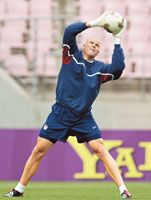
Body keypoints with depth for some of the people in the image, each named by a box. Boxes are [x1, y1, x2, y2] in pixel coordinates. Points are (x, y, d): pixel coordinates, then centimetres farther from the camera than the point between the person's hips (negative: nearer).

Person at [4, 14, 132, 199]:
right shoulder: (72, 56, 2)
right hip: (60, 114, -1)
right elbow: (69, 31, -13)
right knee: (39, 150, 0)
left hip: (84, 118, 1)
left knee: (100, 149, -13)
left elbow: (118, 67, -15)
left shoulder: (100, 69, 5)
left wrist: (117, 41, -13)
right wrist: (93, 23, -18)